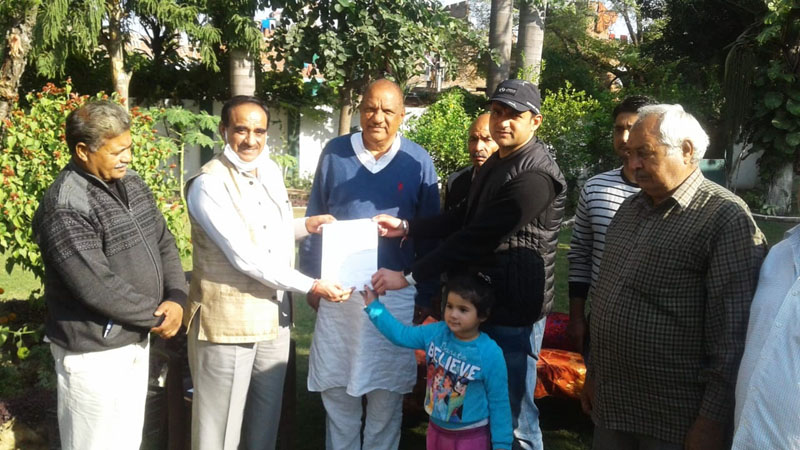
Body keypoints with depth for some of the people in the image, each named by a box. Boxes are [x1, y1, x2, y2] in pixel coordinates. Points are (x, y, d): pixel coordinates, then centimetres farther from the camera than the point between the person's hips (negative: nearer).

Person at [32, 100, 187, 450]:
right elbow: (99, 288, -25)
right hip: (94, 352, -8)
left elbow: (164, 243, 8)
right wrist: (158, 316, -14)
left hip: (136, 338, 8)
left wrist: (177, 298, -9)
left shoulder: (131, 183, 5)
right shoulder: (65, 207, -22)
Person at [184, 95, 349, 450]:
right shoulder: (208, 184, -16)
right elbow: (244, 257, -21)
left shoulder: (271, 172, 7)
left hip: (275, 316, 7)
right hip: (228, 320, -7)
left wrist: (306, 225, 3)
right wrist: (312, 286, -18)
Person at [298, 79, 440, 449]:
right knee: (335, 387, 11)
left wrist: (426, 294, 2)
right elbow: (314, 221, 5)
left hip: (394, 292, -1)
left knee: (386, 392, 10)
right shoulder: (334, 153, 0)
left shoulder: (418, 161, -2)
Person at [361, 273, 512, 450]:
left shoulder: (490, 355, -22)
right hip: (436, 430, 5)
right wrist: (373, 306, 1)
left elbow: (499, 403, -14)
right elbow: (400, 335, 3)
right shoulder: (436, 333, -9)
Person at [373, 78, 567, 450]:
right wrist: (407, 227, 3)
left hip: (513, 311, -9)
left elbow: (476, 237, -24)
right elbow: (464, 217, 17)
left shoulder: (536, 175, -21)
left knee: (511, 416, 2)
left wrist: (410, 276, -21)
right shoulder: (496, 161, 13)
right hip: (483, 301, 9)